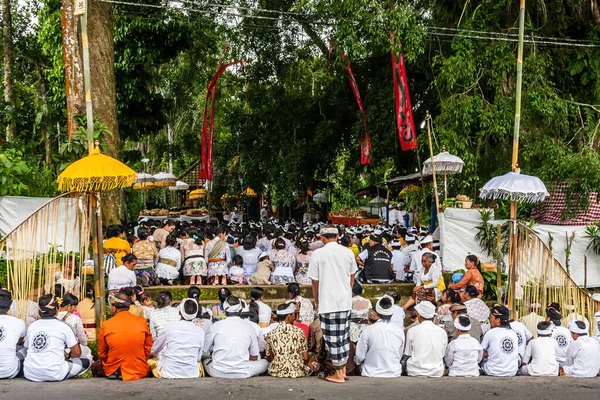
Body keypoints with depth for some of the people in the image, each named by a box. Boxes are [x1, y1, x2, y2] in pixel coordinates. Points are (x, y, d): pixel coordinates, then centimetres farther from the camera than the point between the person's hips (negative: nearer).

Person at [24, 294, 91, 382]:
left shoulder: (31, 326, 10)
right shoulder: (64, 326, -1)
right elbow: (77, 353, 4)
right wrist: (67, 357, 27)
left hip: (30, 375, 4)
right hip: (53, 375, -4)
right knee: (87, 361, 11)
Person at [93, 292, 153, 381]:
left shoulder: (106, 325, -10)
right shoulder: (142, 322, -6)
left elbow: (102, 354, 1)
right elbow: (148, 349, 3)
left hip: (114, 372, -1)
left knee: (95, 366, 27)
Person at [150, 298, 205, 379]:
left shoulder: (170, 327, -11)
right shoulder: (200, 332, -8)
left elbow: (153, 351, 5)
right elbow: (198, 358, 5)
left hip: (168, 374, -2)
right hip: (192, 374, 2)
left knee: (150, 361, 28)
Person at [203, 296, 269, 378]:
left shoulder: (216, 326, -2)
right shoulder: (249, 328, 0)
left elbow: (205, 350, 9)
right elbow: (254, 358, 8)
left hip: (218, 373, 0)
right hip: (242, 373, 0)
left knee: (205, 360, 32)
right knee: (265, 362, 24)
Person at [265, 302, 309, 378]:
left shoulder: (271, 334, -4)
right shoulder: (298, 332, -7)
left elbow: (269, 358, 6)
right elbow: (306, 358, -2)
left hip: (276, 372, 1)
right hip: (297, 372, 0)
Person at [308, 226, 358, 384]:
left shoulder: (318, 254, -7)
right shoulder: (348, 252, 3)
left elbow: (315, 281, -3)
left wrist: (317, 302, 9)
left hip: (327, 302, -4)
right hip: (345, 301, 4)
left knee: (333, 338, 2)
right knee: (344, 335, 15)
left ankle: (338, 374, 7)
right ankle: (343, 369, 22)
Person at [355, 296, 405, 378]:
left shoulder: (368, 331, -12)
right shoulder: (400, 330, -4)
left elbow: (359, 357, -6)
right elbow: (400, 355, 7)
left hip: (372, 374, -3)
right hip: (394, 374, 3)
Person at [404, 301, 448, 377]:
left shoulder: (412, 331, -8)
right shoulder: (442, 332, -1)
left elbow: (408, 354, 1)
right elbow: (443, 355, 9)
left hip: (416, 373, -4)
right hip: (437, 373, 4)